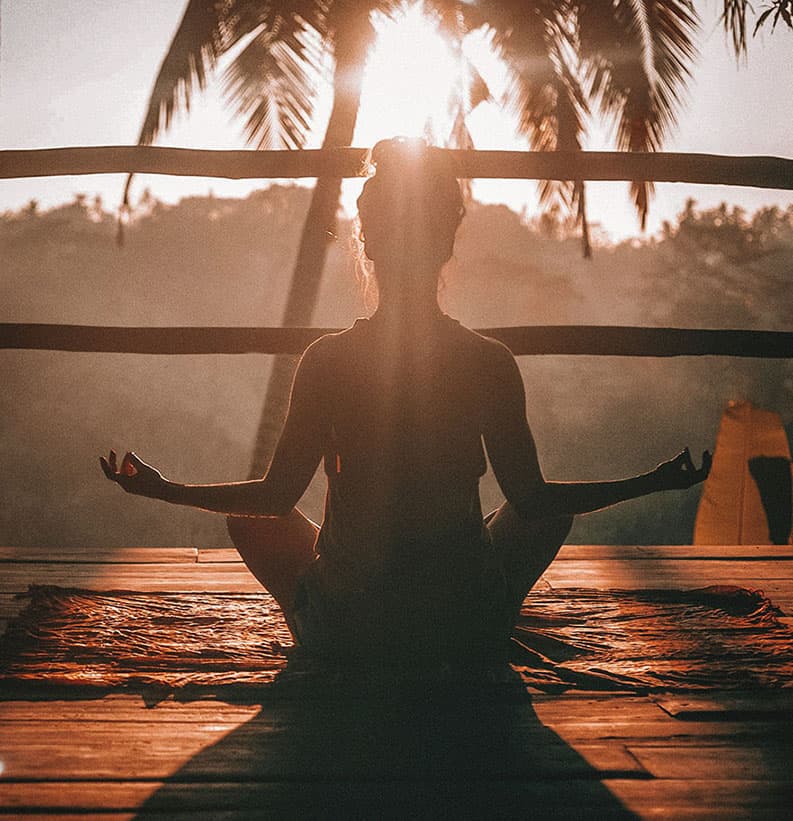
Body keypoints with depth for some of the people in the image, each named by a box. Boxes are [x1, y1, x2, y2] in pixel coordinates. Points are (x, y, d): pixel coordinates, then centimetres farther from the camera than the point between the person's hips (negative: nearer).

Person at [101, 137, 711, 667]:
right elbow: (532, 498, -2)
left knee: (249, 518, 27)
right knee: (554, 510, 28)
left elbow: (277, 497, -4)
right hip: (469, 636, 0)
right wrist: (654, 482, 11)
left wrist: (164, 490, 12)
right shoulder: (491, 363, -9)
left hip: (344, 632, 0)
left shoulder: (327, 360, -10)